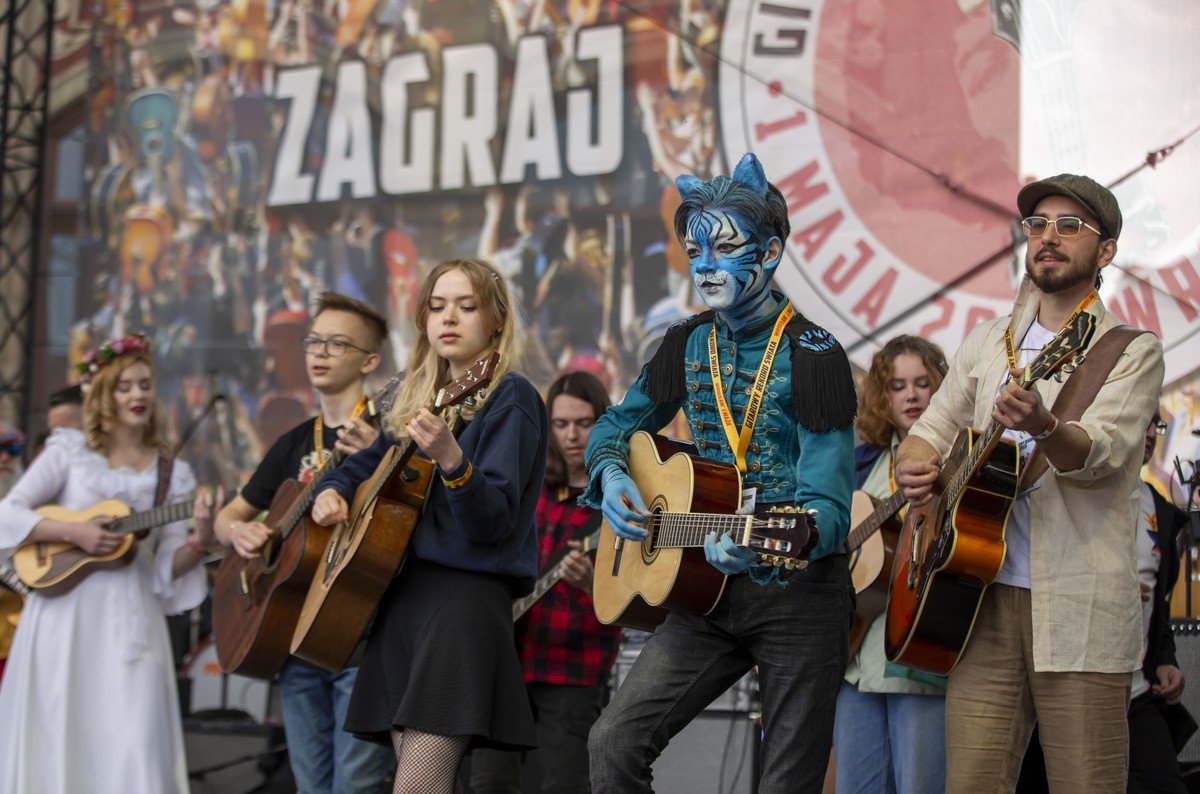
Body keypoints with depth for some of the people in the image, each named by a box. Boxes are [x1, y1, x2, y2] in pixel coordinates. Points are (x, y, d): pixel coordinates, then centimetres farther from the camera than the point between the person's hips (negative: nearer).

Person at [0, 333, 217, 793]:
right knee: (56, 740, -2)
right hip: (64, 615, -1)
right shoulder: (69, 453, 6)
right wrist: (74, 533, -12)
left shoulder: (171, 477, 10)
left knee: (135, 751, -8)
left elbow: (167, 569, 7)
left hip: (130, 625, 1)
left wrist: (199, 543, -12)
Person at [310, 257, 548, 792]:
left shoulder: (510, 397, -5)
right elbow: (369, 462, 34)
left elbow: (494, 522, -16)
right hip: (400, 591, 8)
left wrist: (451, 460, -33)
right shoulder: (415, 397, 17)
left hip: (467, 590, -7)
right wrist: (331, 491, 12)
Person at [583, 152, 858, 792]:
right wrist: (611, 476, -3)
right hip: (708, 594, 5)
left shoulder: (812, 353, -11)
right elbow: (615, 426, 21)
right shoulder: (689, 344, 8)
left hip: (797, 592, -5)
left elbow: (828, 505, -17)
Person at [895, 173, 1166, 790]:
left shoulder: (1131, 351, 2)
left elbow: (1101, 456, -14)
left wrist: (1043, 427, -36)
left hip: (1078, 609, -4)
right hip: (983, 597, 4)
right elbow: (931, 429, 21)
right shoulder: (986, 342, 19)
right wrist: (913, 469, -3)